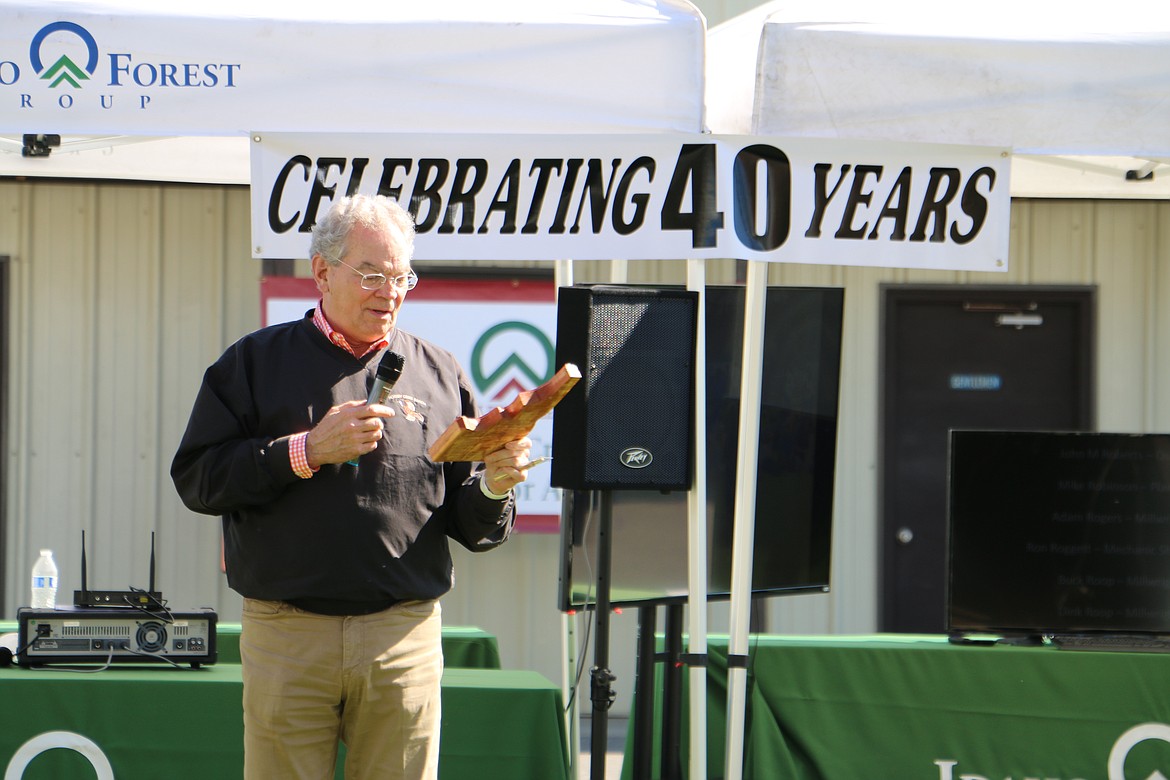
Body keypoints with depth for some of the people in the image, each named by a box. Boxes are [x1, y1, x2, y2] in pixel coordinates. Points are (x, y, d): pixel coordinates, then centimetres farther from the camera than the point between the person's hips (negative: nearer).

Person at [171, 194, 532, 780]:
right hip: (286, 637, -1)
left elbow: (470, 527, 12)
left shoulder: (438, 374, 12)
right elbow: (195, 477, -3)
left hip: (404, 640, 1)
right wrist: (305, 451, -11)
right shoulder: (256, 362, 7)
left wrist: (494, 485, -10)